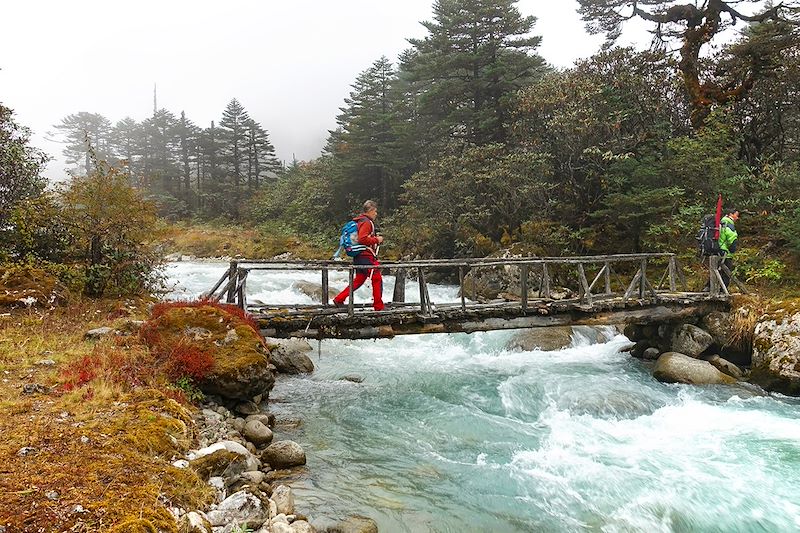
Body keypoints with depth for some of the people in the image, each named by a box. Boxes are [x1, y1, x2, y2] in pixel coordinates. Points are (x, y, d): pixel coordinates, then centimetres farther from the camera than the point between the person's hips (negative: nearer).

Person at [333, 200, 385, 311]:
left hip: (360, 257, 10)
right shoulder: (366, 222, -13)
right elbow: (362, 239, -25)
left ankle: (339, 299, 13)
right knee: (377, 280, -4)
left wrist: (375, 239, 18)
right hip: (366, 256, -10)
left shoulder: (361, 221, 20)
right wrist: (377, 240, -14)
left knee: (358, 280, 14)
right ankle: (379, 307, 1)